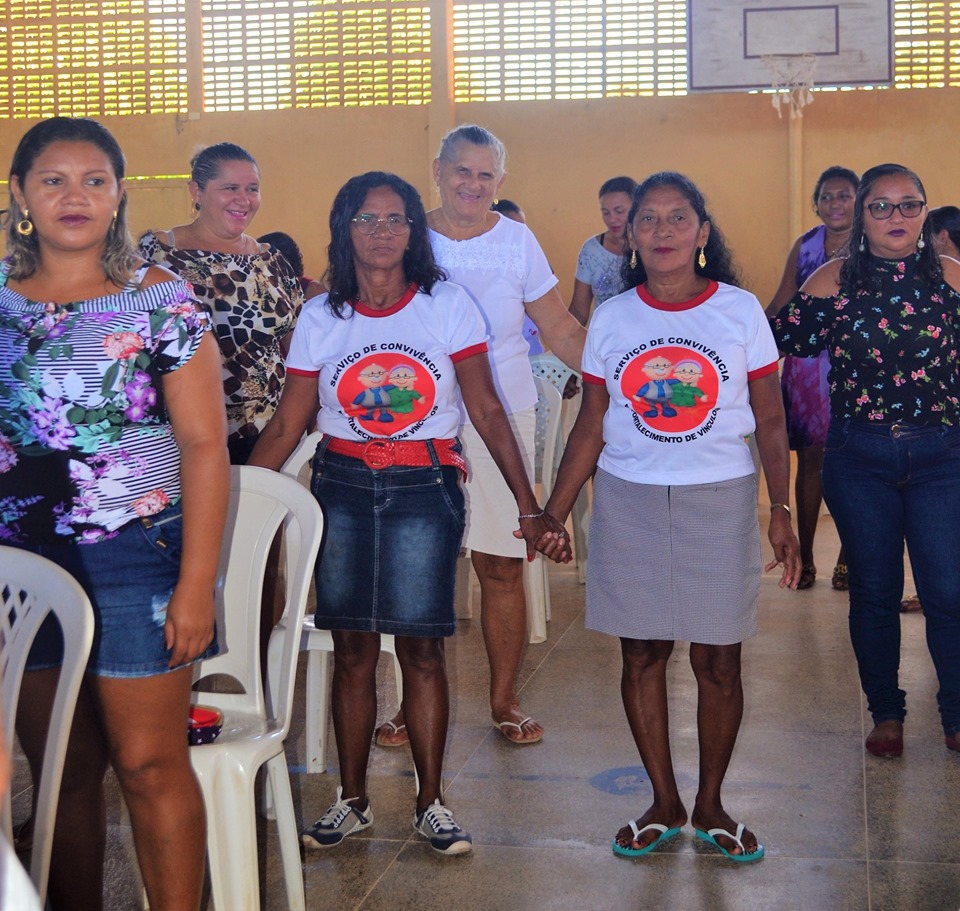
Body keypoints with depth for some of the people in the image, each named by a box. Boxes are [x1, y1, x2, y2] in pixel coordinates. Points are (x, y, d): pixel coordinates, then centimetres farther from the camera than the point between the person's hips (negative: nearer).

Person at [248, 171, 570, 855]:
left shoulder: (449, 305, 0)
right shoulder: (320, 318, 4)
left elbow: (488, 411, 0)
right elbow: (286, 426, 5)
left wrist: (529, 505, -4)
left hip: (425, 490, -1)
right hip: (342, 488, 2)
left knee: (421, 645, 0)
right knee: (352, 646, 6)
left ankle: (431, 803, 14)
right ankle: (353, 801, 19)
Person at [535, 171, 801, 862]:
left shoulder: (741, 311, 0)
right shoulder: (611, 319, 3)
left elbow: (771, 421, 2)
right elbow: (591, 427, 6)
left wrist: (782, 512, -5)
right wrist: (553, 514, 3)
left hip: (720, 503, -1)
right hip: (627, 503, 1)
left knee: (718, 659, 4)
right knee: (642, 654, 6)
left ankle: (711, 804, 22)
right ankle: (664, 804, 22)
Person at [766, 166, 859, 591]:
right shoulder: (804, 245, 7)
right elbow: (781, 305, 12)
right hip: (806, 367, 3)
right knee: (809, 460, 6)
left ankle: (847, 559, 15)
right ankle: (805, 558, 15)